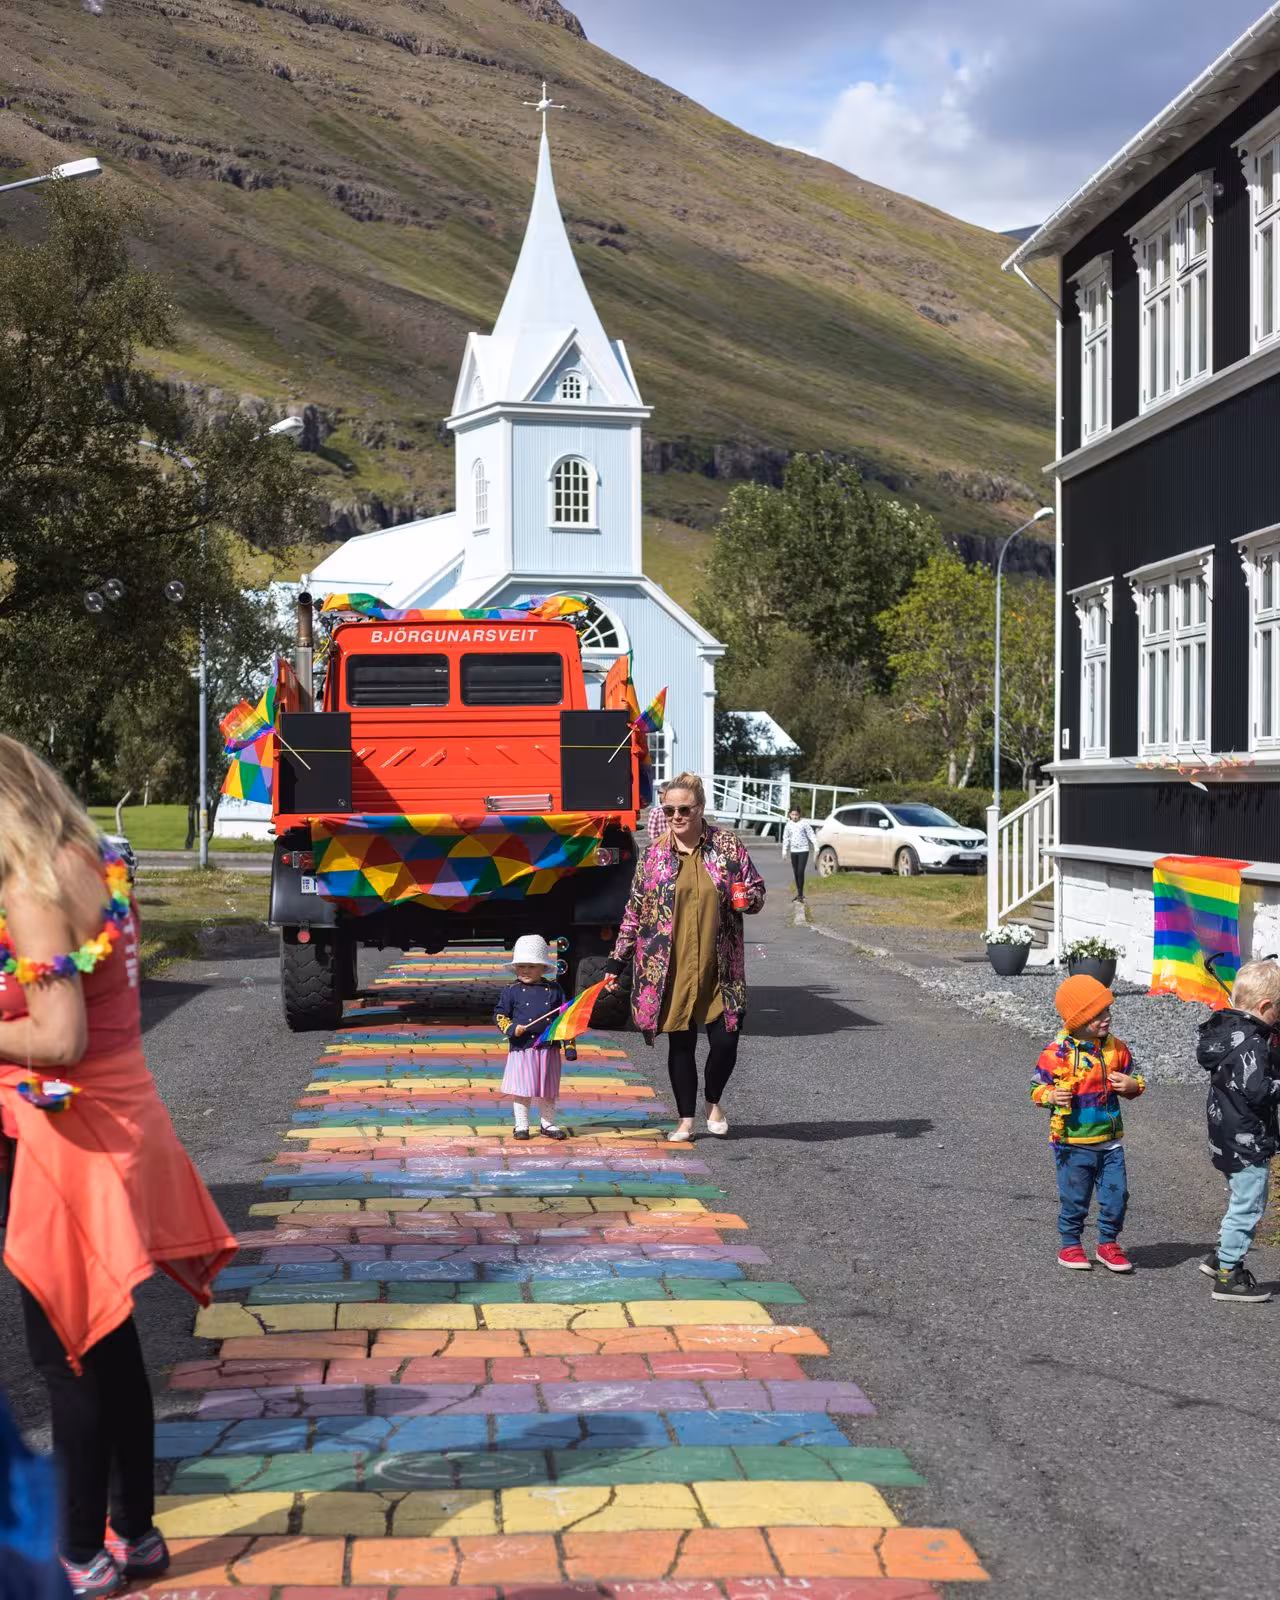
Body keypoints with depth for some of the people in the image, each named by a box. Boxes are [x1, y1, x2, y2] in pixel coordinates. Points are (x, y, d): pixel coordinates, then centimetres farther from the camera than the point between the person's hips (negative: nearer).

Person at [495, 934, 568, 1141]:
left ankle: (547, 1124, 21)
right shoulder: (512, 991, 0)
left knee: (548, 1091, 9)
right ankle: (521, 1126, 11)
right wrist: (512, 1028, -15)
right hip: (521, 1049, -2)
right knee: (521, 1090, 1)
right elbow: (499, 1015, 3)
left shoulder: (554, 990, 5)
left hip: (548, 1049, 2)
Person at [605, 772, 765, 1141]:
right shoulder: (653, 855, 2)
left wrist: (745, 898, -17)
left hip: (719, 969, 0)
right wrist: (617, 961, 7)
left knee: (725, 1041, -2)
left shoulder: (727, 844, 0)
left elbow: (756, 890, 8)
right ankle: (686, 1120, 20)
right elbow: (634, 912, 9)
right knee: (680, 1043, 7)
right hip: (670, 972, 0)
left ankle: (713, 1103, 26)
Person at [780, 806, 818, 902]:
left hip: (803, 850, -5)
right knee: (796, 872, 9)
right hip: (793, 851, 5)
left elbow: (812, 835, -5)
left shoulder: (804, 823, -6)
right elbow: (786, 838, 13)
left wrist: (816, 847, -10)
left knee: (800, 871, -13)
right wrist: (784, 851, 10)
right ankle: (798, 893, 20)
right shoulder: (788, 825, 6)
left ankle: (801, 895, -11)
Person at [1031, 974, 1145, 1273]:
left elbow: (1131, 1078, 15)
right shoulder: (1057, 1052, -13)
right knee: (1074, 1197, 5)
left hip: (1110, 1139, 4)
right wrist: (1051, 1096, -26)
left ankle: (1108, 1243, 21)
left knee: (1116, 1193, 4)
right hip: (1073, 1142, -4)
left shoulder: (1116, 1048, 2)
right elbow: (1037, 1086, -5)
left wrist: (1133, 1085, -8)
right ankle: (1070, 1245, 23)